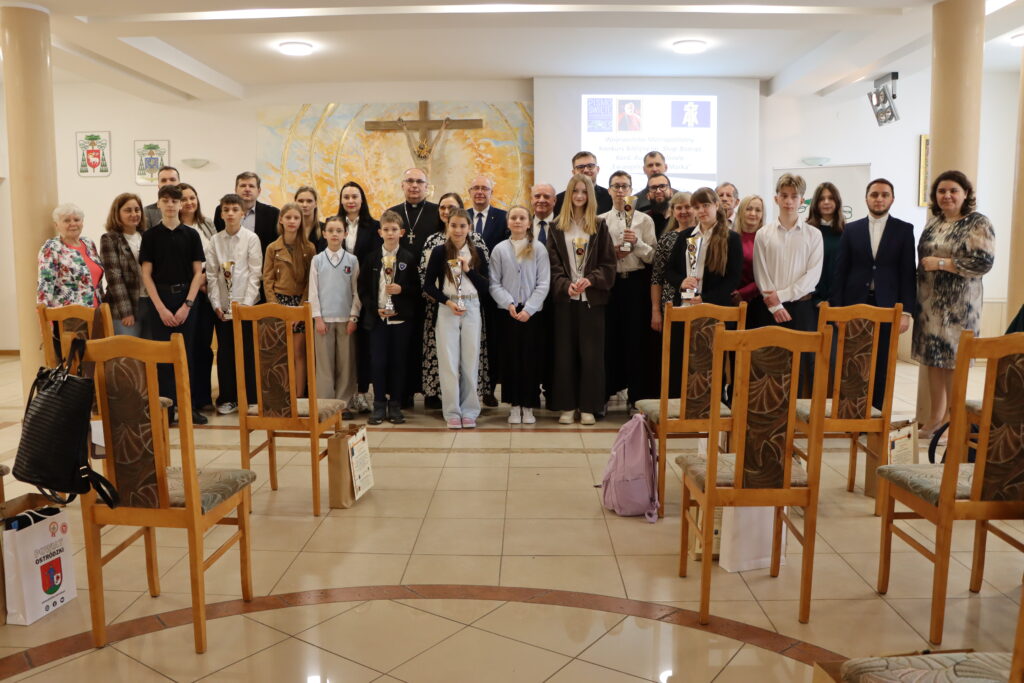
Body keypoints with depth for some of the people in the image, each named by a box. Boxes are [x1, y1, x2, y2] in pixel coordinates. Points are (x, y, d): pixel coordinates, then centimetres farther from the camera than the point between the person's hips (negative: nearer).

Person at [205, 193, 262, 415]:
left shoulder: (251, 238, -1)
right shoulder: (215, 240, 6)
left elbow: (255, 273, -5)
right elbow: (211, 274, 4)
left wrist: (246, 303, -11)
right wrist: (216, 304, -4)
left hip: (246, 304, -2)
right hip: (222, 306, 3)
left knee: (247, 351, 1)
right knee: (225, 352, 7)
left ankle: (250, 399, 10)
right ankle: (227, 398, 16)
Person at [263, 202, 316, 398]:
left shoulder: (309, 248, 2)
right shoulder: (272, 248, 5)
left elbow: (311, 280, 0)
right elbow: (267, 279, 4)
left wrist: (301, 308, -8)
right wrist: (274, 306, -7)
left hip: (301, 303, -1)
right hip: (279, 302, 1)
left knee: (299, 353, -1)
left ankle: (299, 398, 4)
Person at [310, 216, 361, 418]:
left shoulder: (352, 260, 4)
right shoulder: (317, 260, 4)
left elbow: (356, 291, 4)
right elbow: (313, 291, 3)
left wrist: (353, 317, -3)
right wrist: (317, 317, -3)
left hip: (345, 318, 0)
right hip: (324, 318, 0)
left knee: (346, 362, 3)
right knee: (324, 363, 2)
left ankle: (343, 403, 11)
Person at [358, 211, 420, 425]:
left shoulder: (409, 258, 3)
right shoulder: (371, 258, 6)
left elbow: (416, 289, 5)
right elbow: (363, 289, 6)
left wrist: (402, 289, -14)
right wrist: (375, 309, -7)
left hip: (402, 318, 0)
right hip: (377, 317, 1)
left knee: (399, 362, 3)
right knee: (378, 362, 0)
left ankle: (395, 406, 13)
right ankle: (379, 406, 11)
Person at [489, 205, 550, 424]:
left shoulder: (539, 249, 2)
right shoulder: (500, 249, 4)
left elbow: (543, 283, -3)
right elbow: (494, 284, 1)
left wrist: (528, 308, -12)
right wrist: (509, 304, -13)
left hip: (532, 312, 0)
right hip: (507, 312, 1)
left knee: (531, 358, 2)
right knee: (511, 358, 4)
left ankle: (528, 407, 11)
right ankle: (515, 406, 12)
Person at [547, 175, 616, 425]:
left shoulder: (599, 226, 6)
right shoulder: (558, 226, 7)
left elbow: (608, 263, 3)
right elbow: (553, 263, 1)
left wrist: (590, 280, -14)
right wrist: (566, 285, -15)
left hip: (592, 297, 0)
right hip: (565, 297, 1)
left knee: (591, 352, 0)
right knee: (565, 351, 2)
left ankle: (588, 406, 9)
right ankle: (566, 406, 10)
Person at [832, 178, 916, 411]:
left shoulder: (904, 229, 5)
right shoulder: (851, 229, 7)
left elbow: (908, 273, 1)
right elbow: (840, 272, 5)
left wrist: (906, 311, -6)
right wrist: (837, 308, -2)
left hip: (887, 307, -1)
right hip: (855, 305, 1)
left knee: (881, 367, 4)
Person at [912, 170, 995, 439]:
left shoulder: (978, 223, -6)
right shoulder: (934, 222, 13)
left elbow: (984, 262, -16)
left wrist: (940, 263, -15)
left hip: (958, 307, -6)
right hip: (929, 304, 6)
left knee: (953, 362, -2)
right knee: (932, 359, 9)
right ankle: (935, 418, 19)